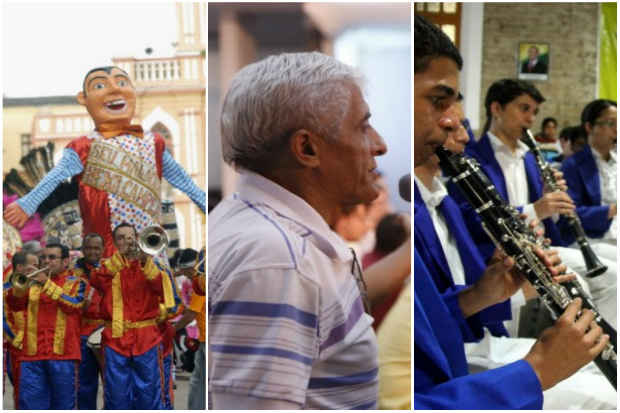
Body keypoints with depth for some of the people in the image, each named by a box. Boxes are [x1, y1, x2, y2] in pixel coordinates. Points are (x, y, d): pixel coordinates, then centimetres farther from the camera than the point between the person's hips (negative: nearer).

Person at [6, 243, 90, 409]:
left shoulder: (77, 283, 10)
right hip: (32, 354, 3)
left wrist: (47, 284, -15)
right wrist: (20, 285, -13)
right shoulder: (34, 282, 19)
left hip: (63, 353, -2)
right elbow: (14, 305, 6)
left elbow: (75, 304, -9)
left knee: (63, 405, 2)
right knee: (29, 404, -1)